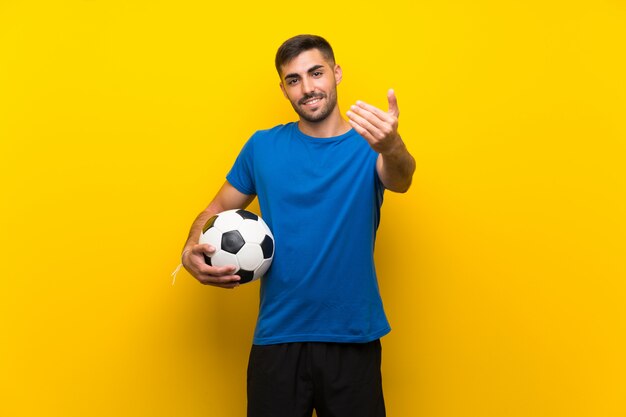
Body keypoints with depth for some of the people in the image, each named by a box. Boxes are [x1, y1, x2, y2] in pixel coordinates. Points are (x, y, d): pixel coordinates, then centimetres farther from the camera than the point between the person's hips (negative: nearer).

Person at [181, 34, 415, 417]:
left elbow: (400, 180, -24)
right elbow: (217, 210, 11)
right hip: (277, 339, 1)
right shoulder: (263, 147, 2)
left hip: (353, 339, -1)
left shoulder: (369, 146, -3)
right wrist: (192, 251, -10)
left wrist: (391, 147, -47)